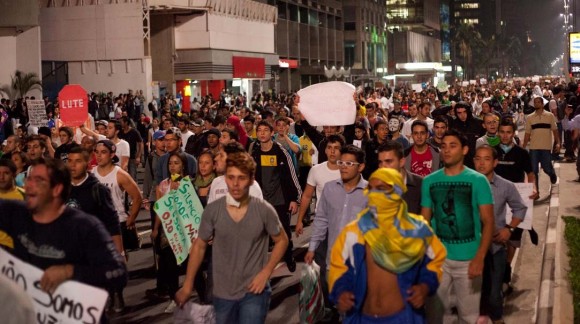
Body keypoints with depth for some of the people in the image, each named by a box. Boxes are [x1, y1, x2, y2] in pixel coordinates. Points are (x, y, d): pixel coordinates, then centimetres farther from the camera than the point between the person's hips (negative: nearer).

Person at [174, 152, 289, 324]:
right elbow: (199, 246, 2)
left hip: (254, 291, -2)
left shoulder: (264, 210, -12)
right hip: (222, 292, 2)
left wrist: (266, 272, -9)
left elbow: (281, 240, 2)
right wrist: (187, 286, 3)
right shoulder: (212, 210, -9)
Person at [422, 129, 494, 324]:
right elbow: (425, 221, 8)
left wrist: (479, 258, -16)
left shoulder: (478, 181, -4)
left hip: (468, 259, -2)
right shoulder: (429, 181, 4)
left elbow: (488, 222, -5)